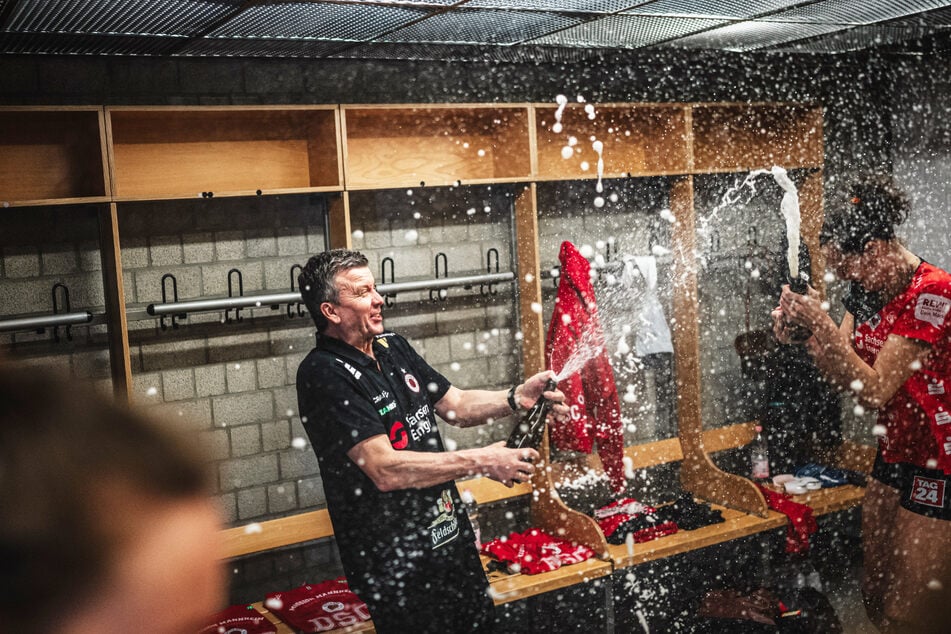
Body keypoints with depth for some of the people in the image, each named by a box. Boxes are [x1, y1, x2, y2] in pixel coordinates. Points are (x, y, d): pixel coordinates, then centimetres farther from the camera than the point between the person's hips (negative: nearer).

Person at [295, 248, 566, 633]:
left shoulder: (394, 348, 7)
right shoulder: (324, 375, -20)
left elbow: (456, 406, 11)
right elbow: (386, 470, -26)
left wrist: (516, 397, -8)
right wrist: (480, 461, -23)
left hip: (450, 533, 8)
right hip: (394, 560, -8)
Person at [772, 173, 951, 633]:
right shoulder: (868, 290, 5)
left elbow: (875, 391, -21)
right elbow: (841, 374, 5)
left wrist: (822, 324, -28)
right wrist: (800, 327, -11)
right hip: (895, 455, 8)